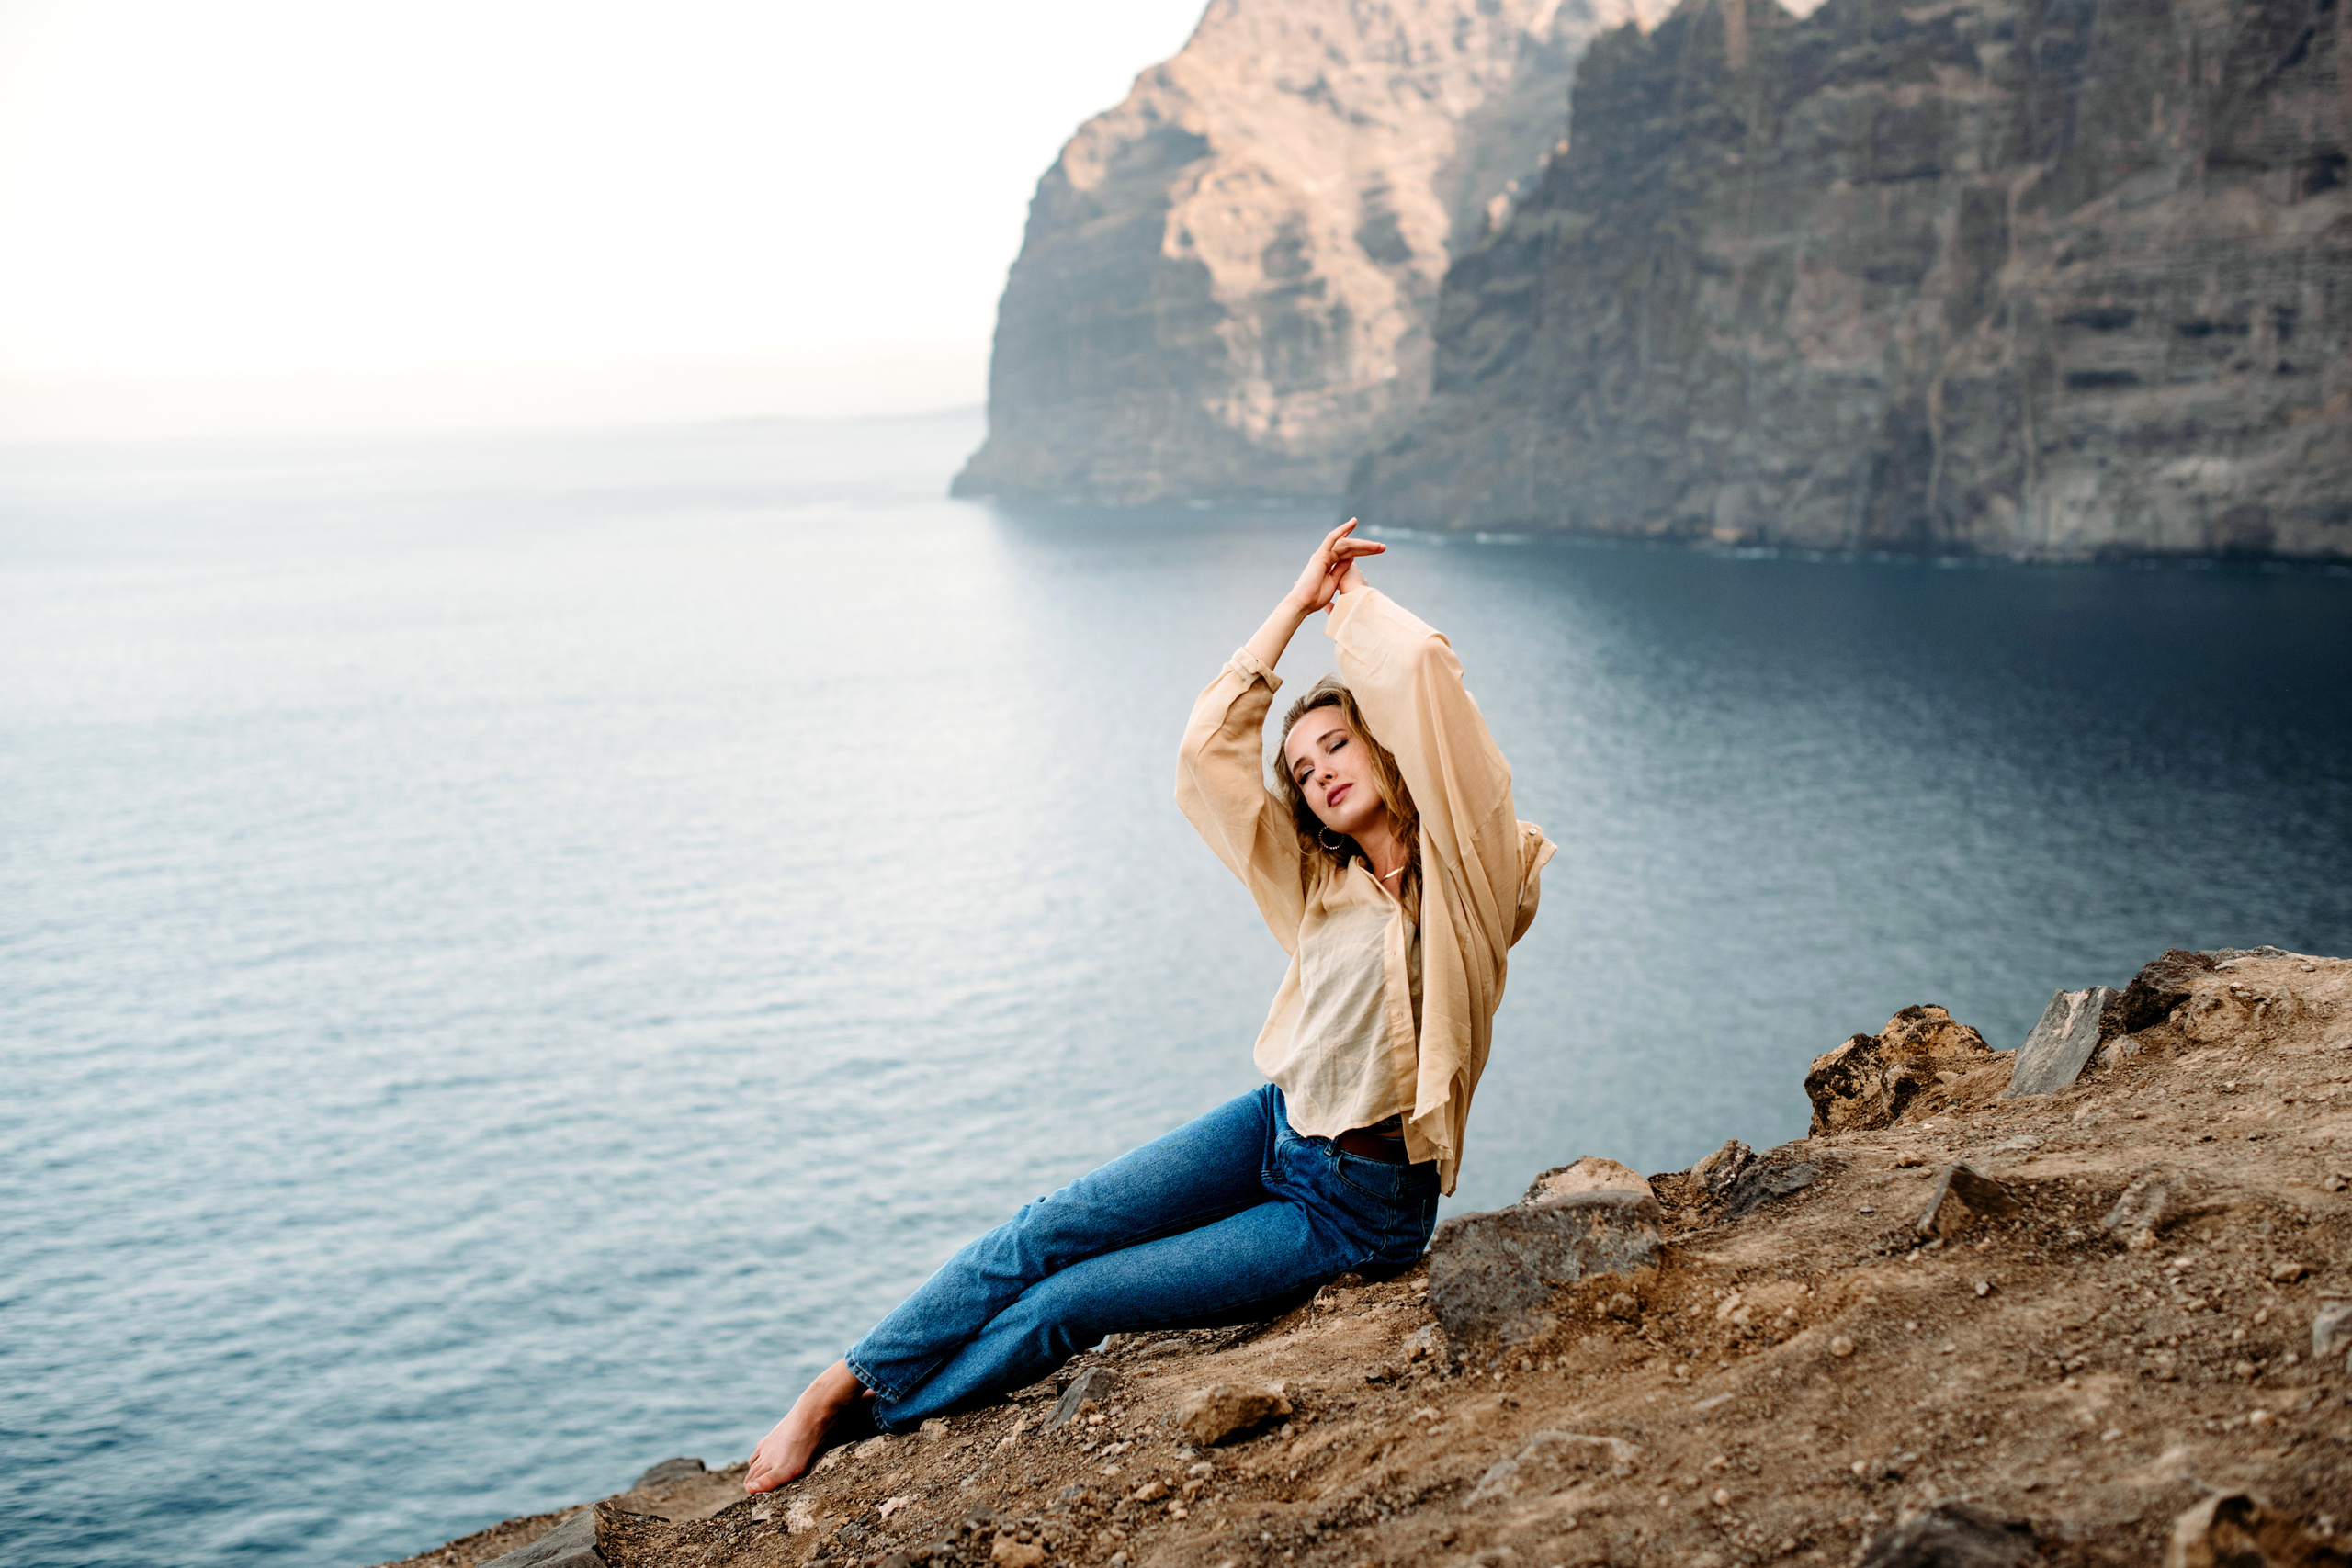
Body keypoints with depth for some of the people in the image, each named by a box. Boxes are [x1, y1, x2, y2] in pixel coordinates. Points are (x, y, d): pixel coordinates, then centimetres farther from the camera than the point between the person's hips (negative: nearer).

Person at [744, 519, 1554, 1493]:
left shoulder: (1460, 871, -8)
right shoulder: (1317, 885, 10)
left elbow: (1421, 674, -20)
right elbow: (1210, 749, 5)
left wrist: (1355, 603, 0)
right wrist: (1299, 602, 8)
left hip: (1359, 1214, -6)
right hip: (1271, 1129, 6)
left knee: (1065, 1307, -11)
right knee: (1049, 1230, -12)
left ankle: (865, 1426, 0)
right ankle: (839, 1387, -2)